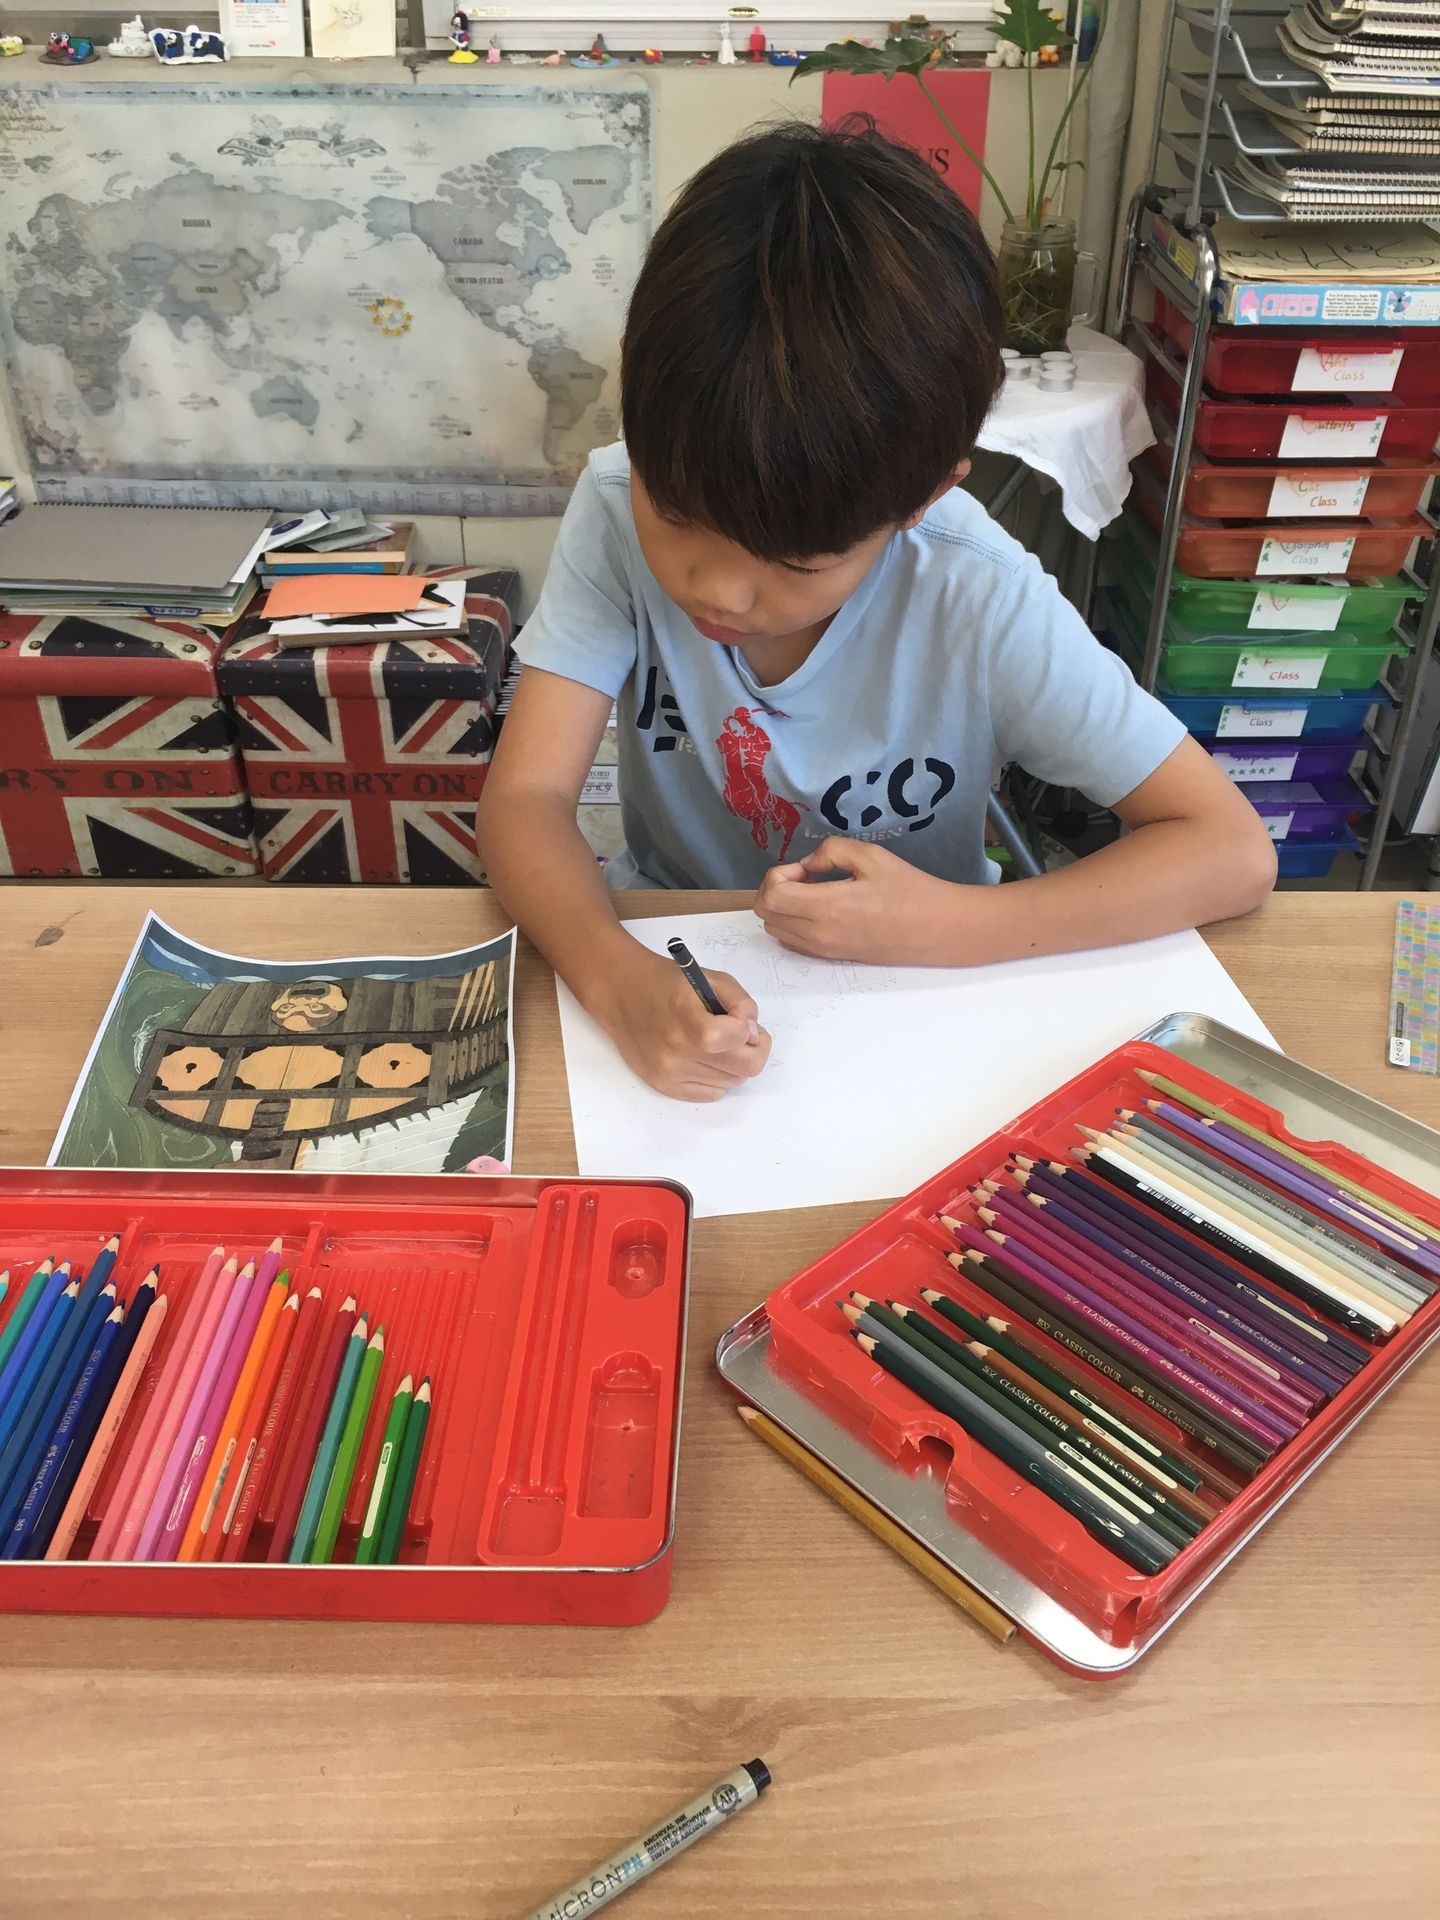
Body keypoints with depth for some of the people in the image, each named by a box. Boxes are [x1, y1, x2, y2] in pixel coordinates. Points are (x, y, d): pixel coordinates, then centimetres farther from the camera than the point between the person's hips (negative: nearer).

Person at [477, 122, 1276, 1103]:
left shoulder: (980, 605, -22)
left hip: (908, 1004, 0)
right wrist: (618, 980, -39)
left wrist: (953, 923, -27)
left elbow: (1234, 852, -18)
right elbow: (526, 798, -21)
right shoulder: (621, 509, -17)